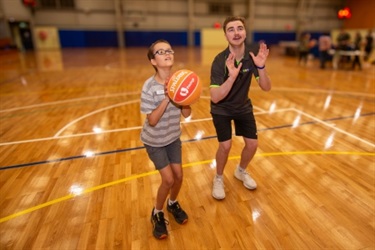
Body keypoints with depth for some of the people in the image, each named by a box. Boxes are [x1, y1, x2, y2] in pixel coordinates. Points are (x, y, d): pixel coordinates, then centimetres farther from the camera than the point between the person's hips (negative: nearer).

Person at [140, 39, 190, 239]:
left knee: (178, 175, 6)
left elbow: (187, 113, -10)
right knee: (168, 179, -5)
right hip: (154, 141, -4)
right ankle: (157, 214, 24)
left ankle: (172, 204, 38)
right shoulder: (149, 87, -22)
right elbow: (152, 120, -25)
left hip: (173, 137, 5)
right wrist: (166, 99, -34)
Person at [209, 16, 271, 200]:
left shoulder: (252, 57, -13)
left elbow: (266, 88, -16)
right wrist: (232, 76, -47)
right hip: (221, 108, -4)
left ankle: (241, 171, 34)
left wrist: (261, 67, -33)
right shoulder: (220, 60, -25)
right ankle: (218, 178, 14)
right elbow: (215, 98, -33)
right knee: (226, 145, -16)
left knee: (253, 143, 2)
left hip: (243, 106, 5)